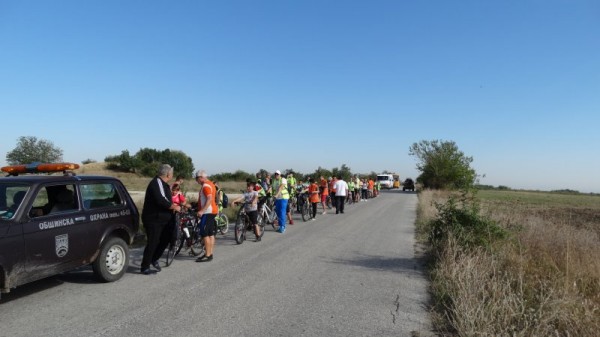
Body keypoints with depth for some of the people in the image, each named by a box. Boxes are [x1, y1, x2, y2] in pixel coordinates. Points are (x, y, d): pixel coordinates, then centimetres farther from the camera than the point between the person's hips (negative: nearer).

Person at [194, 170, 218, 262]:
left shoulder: (206, 186, -14)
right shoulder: (211, 184, 17)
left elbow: (209, 199, -25)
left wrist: (202, 210, -30)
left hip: (207, 212, -11)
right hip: (212, 211, 11)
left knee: (204, 234, -9)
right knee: (211, 233, 12)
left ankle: (208, 255, -9)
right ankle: (210, 253, 17)